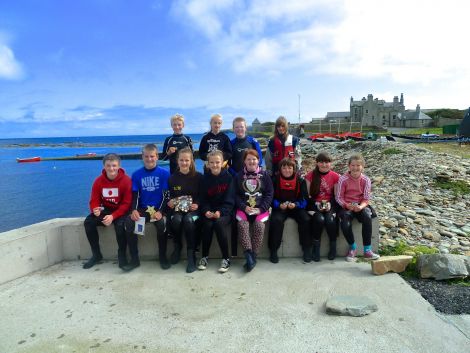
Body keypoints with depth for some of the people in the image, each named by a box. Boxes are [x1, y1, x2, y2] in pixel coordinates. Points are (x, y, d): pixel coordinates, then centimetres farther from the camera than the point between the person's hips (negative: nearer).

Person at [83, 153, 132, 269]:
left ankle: (122, 255, -10)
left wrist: (113, 216, -30)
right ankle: (96, 254, 0)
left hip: (121, 211, -4)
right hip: (105, 210, 5)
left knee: (120, 224, -35)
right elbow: (94, 200, -2)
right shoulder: (98, 181, -4)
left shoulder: (126, 180, -15)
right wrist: (95, 209, -28)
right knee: (88, 222, -18)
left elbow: (127, 203, -17)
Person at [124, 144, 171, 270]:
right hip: (142, 209, 3)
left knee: (162, 223, -33)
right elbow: (135, 195, 4)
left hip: (158, 209, -3)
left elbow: (166, 195, -5)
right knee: (129, 222, -25)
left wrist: (160, 211, -20)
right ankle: (134, 259, -12)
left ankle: (163, 257, -10)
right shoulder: (137, 174, 6)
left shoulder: (164, 173, -1)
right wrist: (134, 210, -16)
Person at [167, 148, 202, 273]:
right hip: (177, 208, 2)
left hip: (193, 209, -2)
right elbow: (168, 196, 11)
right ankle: (177, 246, -3)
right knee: (176, 220, -33)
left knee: (188, 220, -35)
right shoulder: (172, 177, 7)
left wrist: (197, 204, -15)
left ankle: (191, 254, -23)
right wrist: (169, 202, -11)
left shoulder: (198, 176, 1)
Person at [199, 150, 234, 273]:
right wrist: (206, 211, -15)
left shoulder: (228, 177, -2)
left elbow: (229, 200, -6)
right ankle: (204, 256, -7)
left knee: (219, 223, -31)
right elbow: (203, 199, 4)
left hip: (224, 211, -2)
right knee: (207, 224, -27)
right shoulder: (205, 178, 5)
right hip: (209, 211, 2)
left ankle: (226, 258, -17)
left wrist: (220, 212, -21)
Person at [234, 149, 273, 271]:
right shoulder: (239, 175, 10)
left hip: (261, 209, -1)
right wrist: (244, 207, -12)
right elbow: (236, 195, 5)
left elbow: (269, 194, 3)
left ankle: (253, 256, -21)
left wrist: (261, 209, -11)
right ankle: (248, 255, -30)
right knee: (242, 224, -28)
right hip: (244, 208, 1)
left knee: (259, 225, -29)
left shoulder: (264, 175, 8)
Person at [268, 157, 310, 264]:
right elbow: (272, 198, -1)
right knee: (276, 220, -30)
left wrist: (295, 205, -21)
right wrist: (279, 205, -21)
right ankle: (273, 250, -15)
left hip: (296, 207, 1)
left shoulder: (300, 181, 0)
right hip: (280, 208, -1)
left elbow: (304, 199, -2)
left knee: (306, 220, -26)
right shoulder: (275, 180, -1)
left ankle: (307, 250, -7)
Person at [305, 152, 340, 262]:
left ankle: (333, 245, -4)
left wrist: (330, 204, -13)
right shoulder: (310, 176, 1)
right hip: (314, 205, -1)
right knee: (319, 219, -30)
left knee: (330, 220, -29)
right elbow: (307, 195, -1)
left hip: (330, 205, 1)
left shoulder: (335, 176, 3)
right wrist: (316, 204, -16)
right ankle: (316, 247, -12)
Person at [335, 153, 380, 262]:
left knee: (367, 217, -31)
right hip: (346, 206, -1)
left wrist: (360, 206, -23)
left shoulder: (365, 180, -2)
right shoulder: (343, 179, -8)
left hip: (360, 205, 2)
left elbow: (366, 199, -2)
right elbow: (339, 198, -6)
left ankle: (367, 250, -20)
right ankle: (353, 248, -1)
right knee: (345, 223, -30)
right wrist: (348, 205, -24)